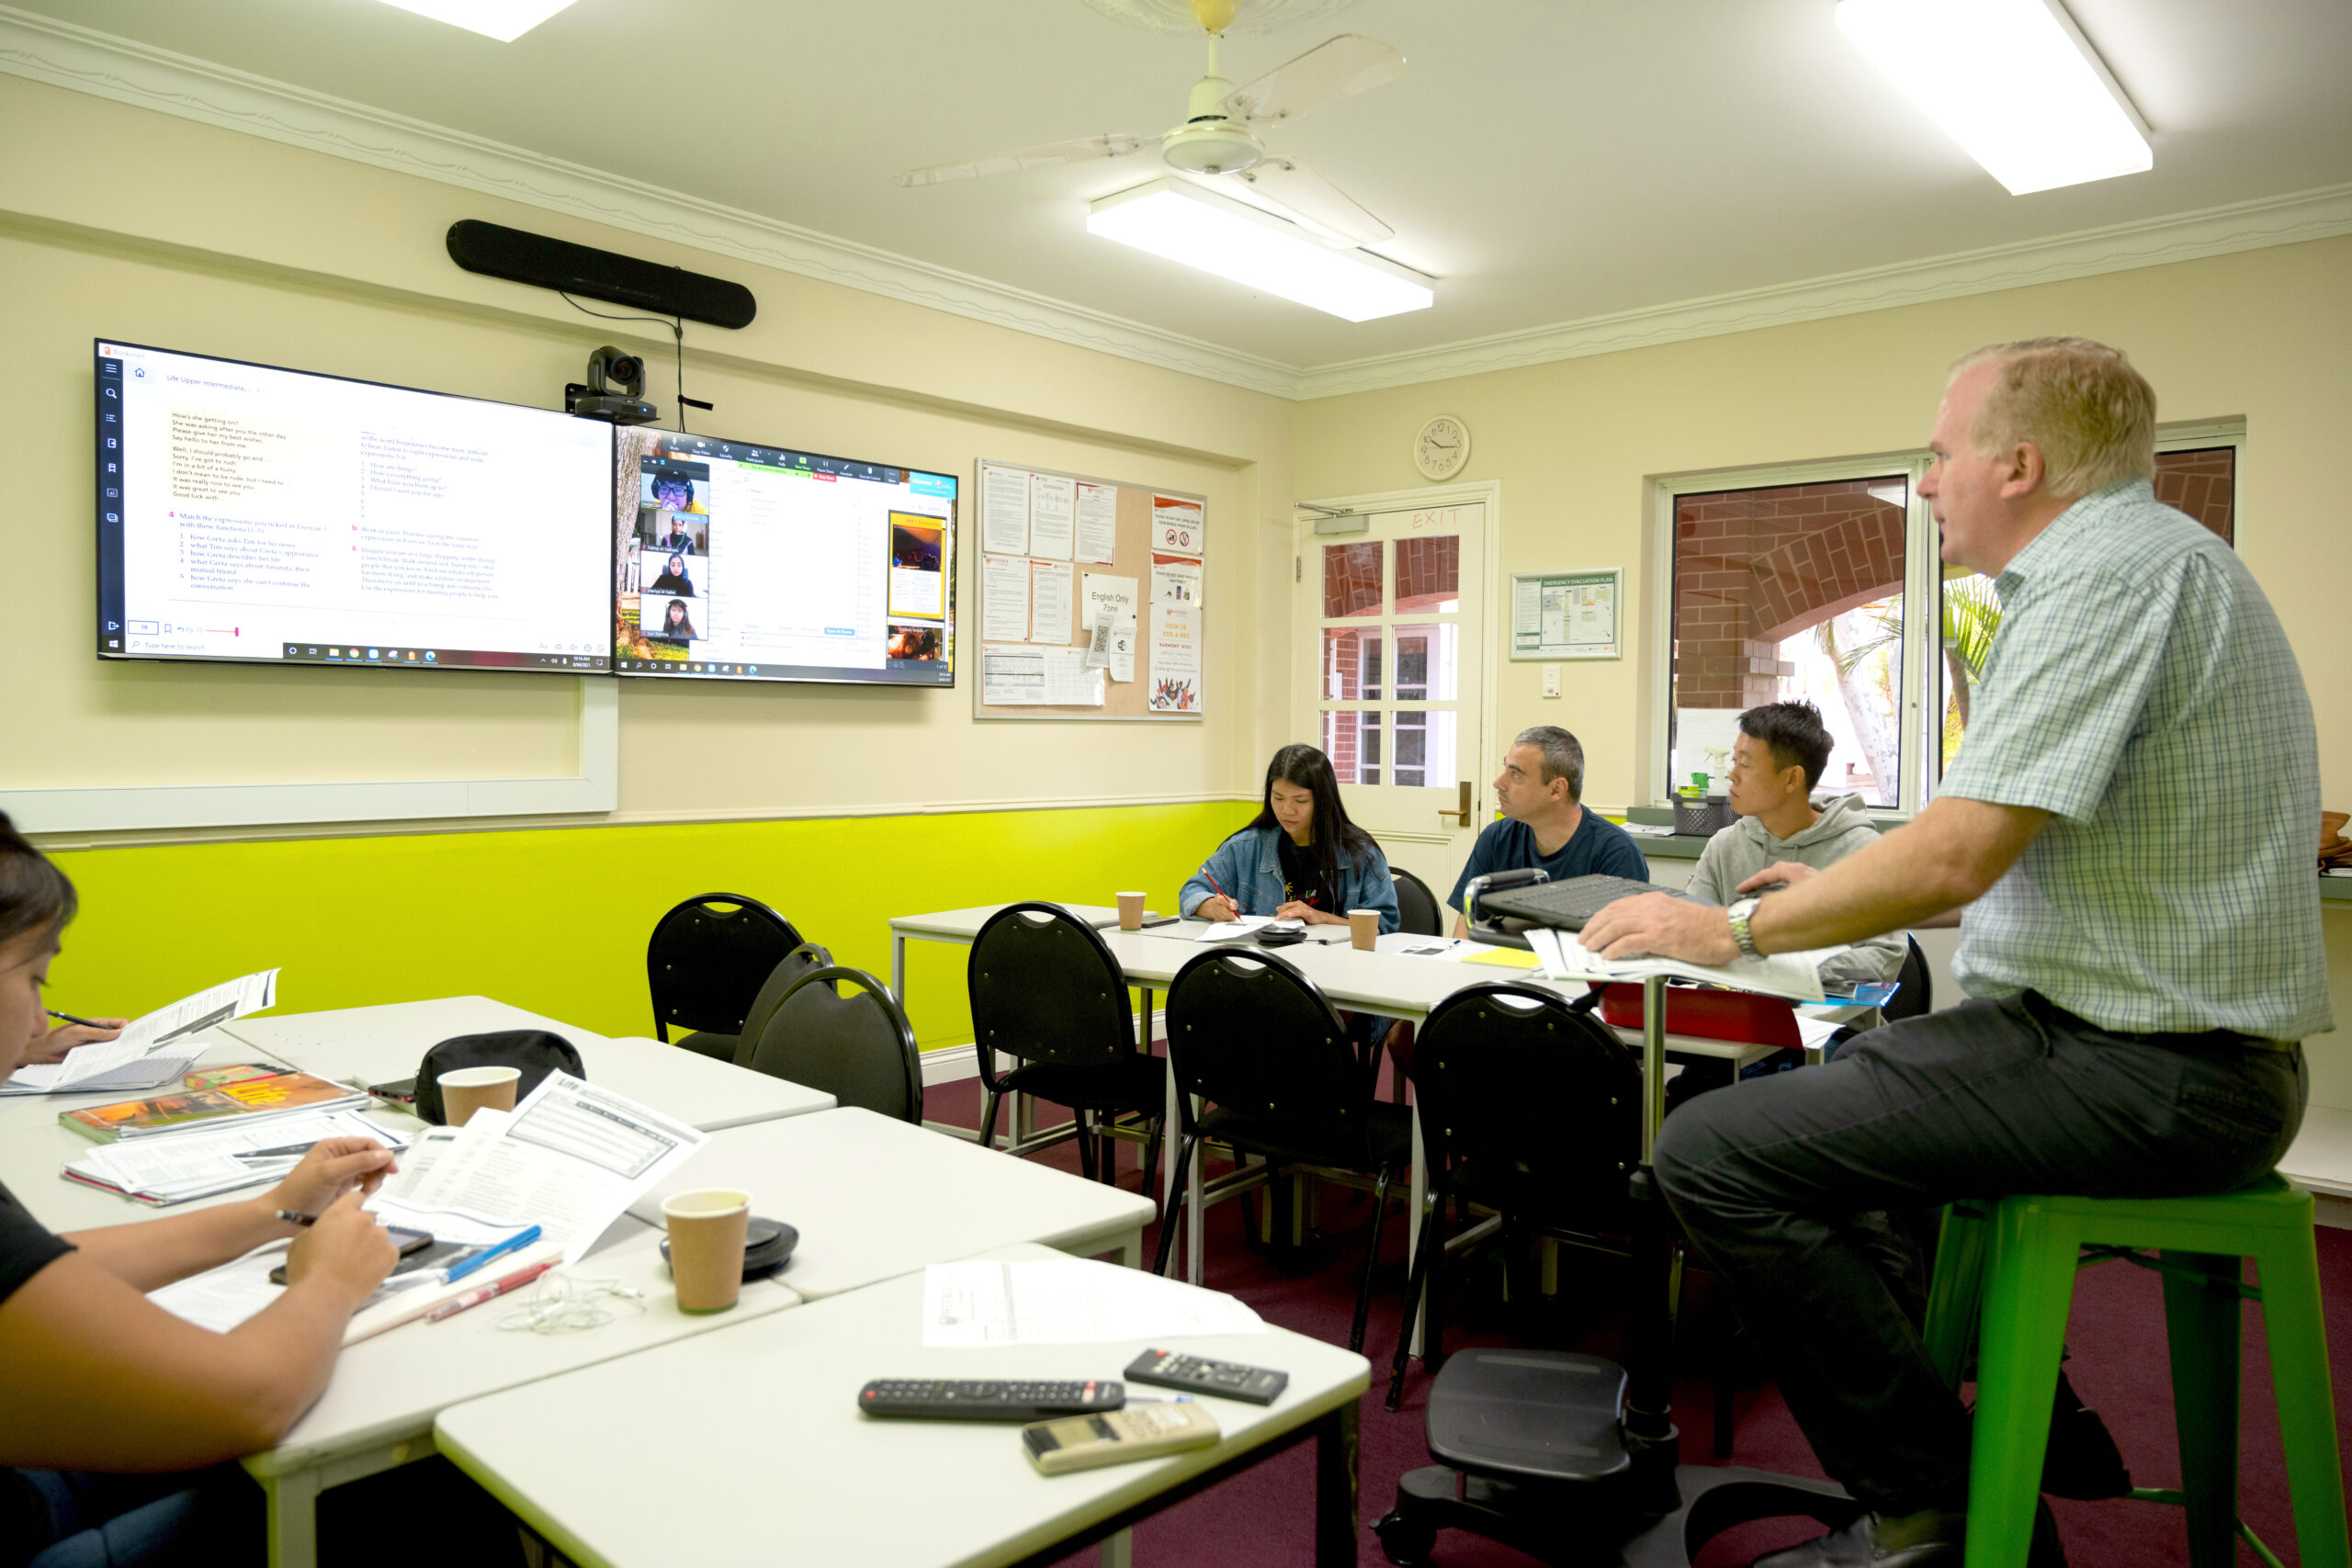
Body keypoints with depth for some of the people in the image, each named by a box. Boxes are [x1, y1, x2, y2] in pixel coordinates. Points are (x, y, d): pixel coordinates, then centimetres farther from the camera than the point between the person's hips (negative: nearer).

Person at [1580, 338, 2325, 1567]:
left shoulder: (2111, 568, -16)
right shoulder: (2142, 559, 17)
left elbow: (1956, 856, -23)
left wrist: (1735, 930, -10)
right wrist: (1837, 898, 24)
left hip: (2143, 1069, -11)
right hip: (2167, 1042, 11)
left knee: (1713, 1152, -17)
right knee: (1797, 1092, 23)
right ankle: (2007, 1411, 26)